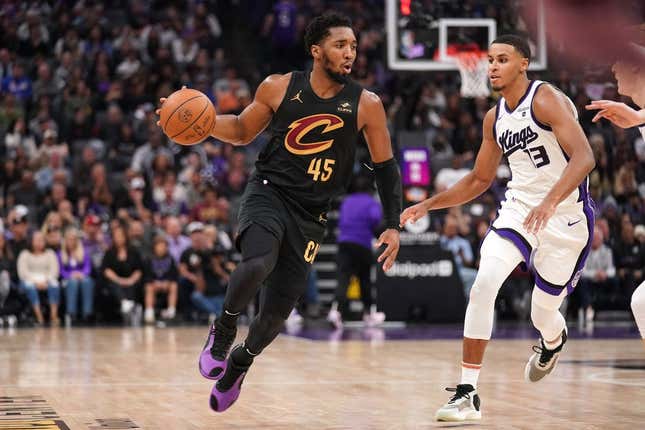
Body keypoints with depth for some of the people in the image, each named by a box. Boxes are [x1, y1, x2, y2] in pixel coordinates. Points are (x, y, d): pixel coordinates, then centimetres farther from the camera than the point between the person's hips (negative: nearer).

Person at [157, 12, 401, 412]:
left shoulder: (366, 105, -5)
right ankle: (224, 329, -4)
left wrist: (393, 226, -2)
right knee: (258, 263, -33)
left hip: (310, 215, 2)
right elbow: (242, 131, 12)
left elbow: (386, 166, 4)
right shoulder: (278, 88, -3)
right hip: (268, 193, -1)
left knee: (277, 313, 4)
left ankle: (240, 362, 36)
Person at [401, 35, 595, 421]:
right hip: (519, 208, 5)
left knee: (544, 314, 7)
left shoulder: (547, 99, -16)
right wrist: (430, 205, 10)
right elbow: (480, 179, 20)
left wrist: (550, 201, -43)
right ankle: (468, 394, -16)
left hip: (567, 216, -5)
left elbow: (584, 157, -28)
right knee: (484, 283, -19)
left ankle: (554, 341, 49)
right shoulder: (495, 118, 7)